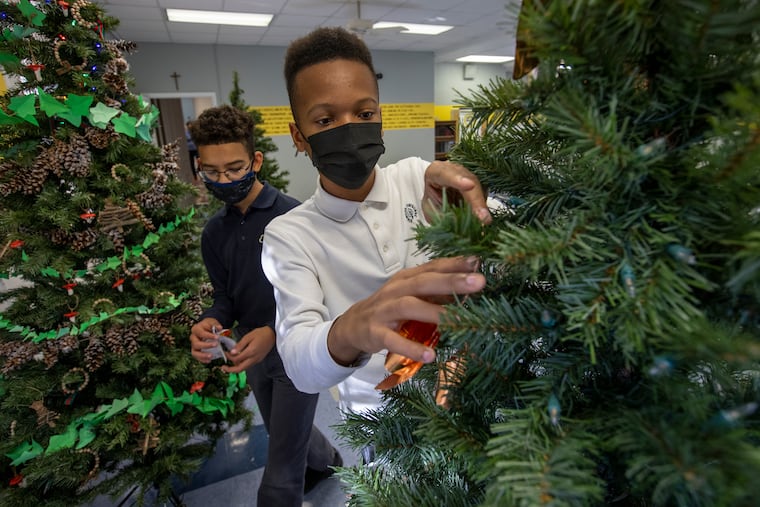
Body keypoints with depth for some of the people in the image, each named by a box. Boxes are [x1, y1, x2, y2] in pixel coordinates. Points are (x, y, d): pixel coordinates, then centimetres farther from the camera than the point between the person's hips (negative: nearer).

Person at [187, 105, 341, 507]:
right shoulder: (214, 232, 0)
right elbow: (226, 296, 5)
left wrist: (274, 332, -32)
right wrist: (210, 323, -17)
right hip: (252, 350, 7)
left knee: (281, 473, 3)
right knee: (285, 433, 30)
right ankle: (327, 461, 61)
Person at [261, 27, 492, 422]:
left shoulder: (416, 177, 0)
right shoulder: (289, 235, -8)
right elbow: (301, 367, -21)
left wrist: (465, 181, -32)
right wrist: (349, 331, -43)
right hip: (381, 419, -1)